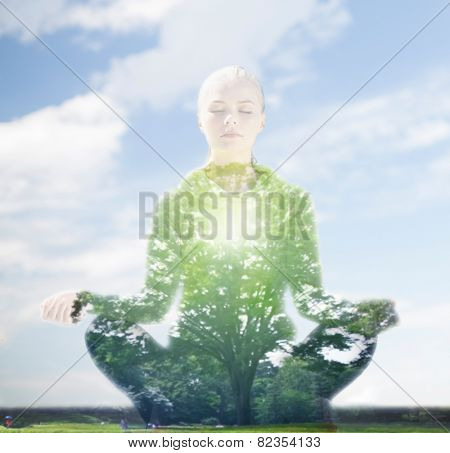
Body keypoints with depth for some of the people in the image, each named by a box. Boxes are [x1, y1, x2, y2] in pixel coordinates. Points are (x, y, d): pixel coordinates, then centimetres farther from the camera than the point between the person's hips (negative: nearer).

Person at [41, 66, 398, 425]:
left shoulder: (293, 201, 5)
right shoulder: (177, 201, 4)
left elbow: (310, 296, -1)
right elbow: (155, 300, -1)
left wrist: (365, 314, -22)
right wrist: (86, 302, -19)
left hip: (272, 355, 0)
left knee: (356, 338, -27)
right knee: (102, 334, -25)